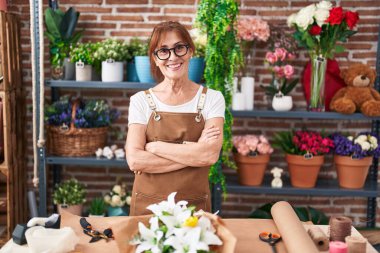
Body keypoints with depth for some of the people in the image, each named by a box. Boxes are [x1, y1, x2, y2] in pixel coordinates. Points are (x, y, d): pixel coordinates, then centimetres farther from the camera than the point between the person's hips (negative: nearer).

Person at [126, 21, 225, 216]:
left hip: (195, 205, 0)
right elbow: (134, 161, -13)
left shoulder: (212, 98, -1)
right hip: (147, 205, 0)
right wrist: (193, 152, -16)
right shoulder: (140, 100, -1)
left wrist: (154, 146, -14)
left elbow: (210, 154, -16)